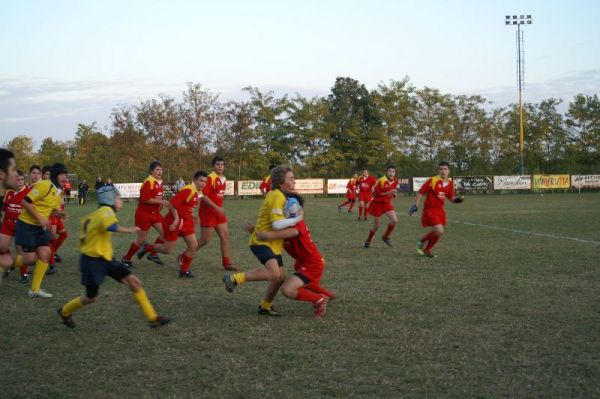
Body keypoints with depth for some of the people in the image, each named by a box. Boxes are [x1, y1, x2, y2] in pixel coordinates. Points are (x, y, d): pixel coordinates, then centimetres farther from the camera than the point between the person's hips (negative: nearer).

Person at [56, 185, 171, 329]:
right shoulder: (105, 211, -19)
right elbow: (111, 227, -39)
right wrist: (130, 230, -30)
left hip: (106, 259, 9)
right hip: (92, 261, -9)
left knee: (134, 281, -3)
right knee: (91, 298, 8)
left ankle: (152, 318, -2)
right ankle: (64, 312, 37)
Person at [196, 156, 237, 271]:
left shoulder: (223, 179, 9)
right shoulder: (210, 178, -16)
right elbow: (203, 196, -22)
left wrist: (220, 208, 16)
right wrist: (216, 207, -24)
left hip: (218, 211, 8)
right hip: (207, 212, -8)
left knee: (225, 236, 2)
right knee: (205, 239, -3)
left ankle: (226, 263, 6)